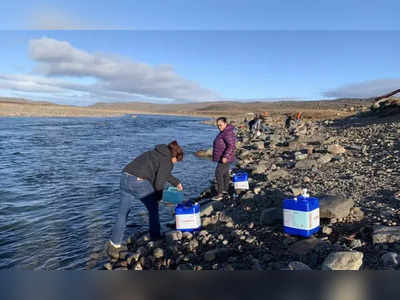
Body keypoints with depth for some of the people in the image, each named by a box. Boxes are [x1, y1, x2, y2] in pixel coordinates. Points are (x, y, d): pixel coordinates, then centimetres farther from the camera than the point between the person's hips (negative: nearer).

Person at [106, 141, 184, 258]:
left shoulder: (156, 153, 25)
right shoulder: (167, 162, 0)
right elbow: (159, 183, -6)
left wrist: (177, 182, 48)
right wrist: (159, 196, 14)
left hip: (125, 177, 7)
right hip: (140, 182, -7)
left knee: (122, 214, 11)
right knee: (153, 208, 18)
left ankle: (114, 246, 11)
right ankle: (155, 237, 30)